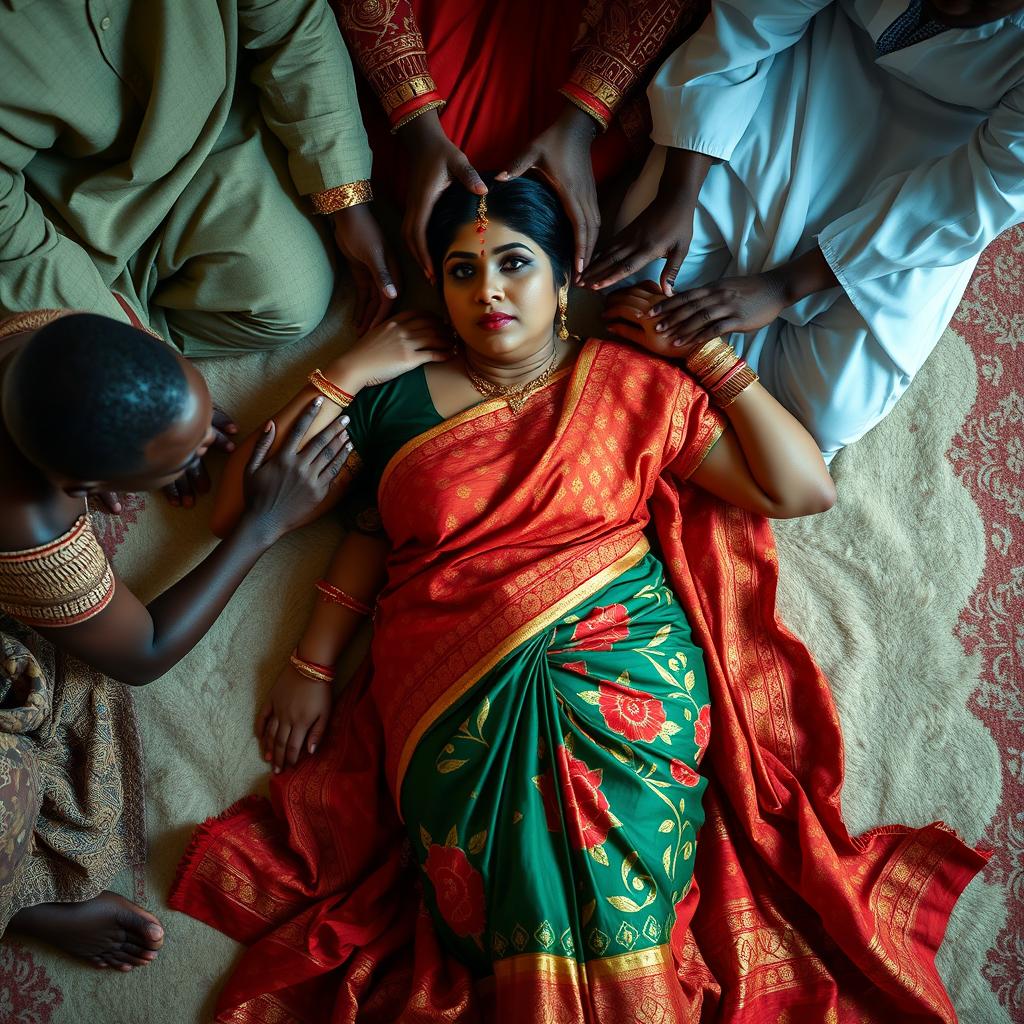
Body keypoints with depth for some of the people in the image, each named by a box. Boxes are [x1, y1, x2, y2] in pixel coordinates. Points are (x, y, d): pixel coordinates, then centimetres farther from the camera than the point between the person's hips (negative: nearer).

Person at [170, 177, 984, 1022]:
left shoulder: (630, 383, 12)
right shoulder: (399, 398, 14)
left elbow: (804, 489, 7)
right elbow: (242, 505, 11)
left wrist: (706, 350, 6)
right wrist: (348, 375, 6)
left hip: (621, 657, 0)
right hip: (456, 689, 1)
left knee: (619, 865, -23)